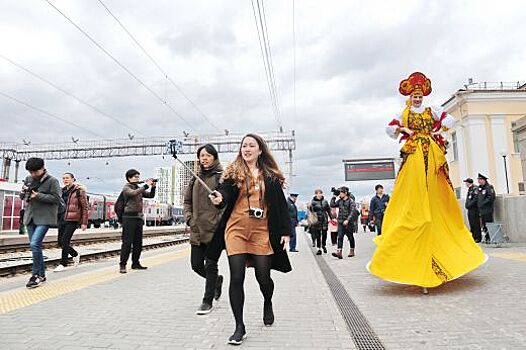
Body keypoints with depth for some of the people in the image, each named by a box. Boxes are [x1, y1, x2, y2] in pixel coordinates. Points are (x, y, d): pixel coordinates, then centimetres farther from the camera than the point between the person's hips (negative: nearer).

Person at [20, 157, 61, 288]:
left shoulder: (52, 181, -7)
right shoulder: (29, 179, 11)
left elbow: (56, 199, -12)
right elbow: (22, 197, 17)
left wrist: (38, 196, -19)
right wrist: (23, 192, -6)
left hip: (44, 218, -7)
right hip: (30, 217, 7)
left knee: (35, 244, -18)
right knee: (35, 246, 10)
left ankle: (36, 275, -6)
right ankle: (41, 274, 21)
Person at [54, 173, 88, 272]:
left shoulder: (79, 191, -7)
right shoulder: (63, 191, 12)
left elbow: (85, 207, -8)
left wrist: (84, 222, -11)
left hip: (72, 220, -7)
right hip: (62, 219, 7)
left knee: (64, 241, -9)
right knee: (60, 242, 8)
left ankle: (63, 264, 4)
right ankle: (75, 254, 31)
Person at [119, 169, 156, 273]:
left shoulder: (139, 188, 18)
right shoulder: (126, 188, -2)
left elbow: (151, 195, 16)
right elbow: (133, 193, -23)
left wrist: (153, 187, -2)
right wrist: (146, 185, -22)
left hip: (139, 217, 7)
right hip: (129, 217, -7)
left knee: (138, 242, 9)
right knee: (127, 242, -6)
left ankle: (135, 263, 18)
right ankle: (122, 265, 0)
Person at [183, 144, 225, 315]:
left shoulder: (222, 176, -4)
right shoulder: (196, 178, 13)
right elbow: (187, 201, 19)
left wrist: (220, 220, -15)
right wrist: (189, 218, 6)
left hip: (215, 229, -6)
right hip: (197, 230, 6)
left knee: (210, 266, 0)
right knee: (196, 265, 9)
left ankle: (208, 301, 15)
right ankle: (217, 279, 37)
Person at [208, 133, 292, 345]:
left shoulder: (271, 176, 8)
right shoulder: (233, 172, 6)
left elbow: (280, 204, 8)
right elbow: (225, 192, -10)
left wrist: (285, 231, 3)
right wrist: (219, 198, -34)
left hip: (261, 232, 1)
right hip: (236, 230, 0)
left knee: (263, 276, 5)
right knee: (237, 278, -2)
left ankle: (268, 303, 41)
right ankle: (239, 327, 13)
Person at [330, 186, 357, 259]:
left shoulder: (351, 201, -7)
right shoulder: (339, 201, 10)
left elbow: (352, 211, -14)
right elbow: (332, 205, 10)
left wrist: (347, 220, -24)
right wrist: (334, 196, 6)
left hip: (348, 222, -4)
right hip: (341, 222, 4)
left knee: (350, 237, 9)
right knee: (340, 237, -7)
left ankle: (352, 251, 24)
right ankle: (339, 252, -14)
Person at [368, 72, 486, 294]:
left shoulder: (432, 111, 20)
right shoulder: (403, 114, 15)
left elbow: (450, 120, 15)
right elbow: (390, 129, 9)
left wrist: (438, 131, 2)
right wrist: (404, 129, -6)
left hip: (433, 156, 3)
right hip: (414, 158, -2)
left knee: (436, 199, 2)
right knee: (413, 199, -11)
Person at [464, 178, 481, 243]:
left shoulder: (475, 188, -10)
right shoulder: (469, 189, 18)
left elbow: (476, 198, -19)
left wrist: (470, 204, -17)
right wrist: (467, 205, 11)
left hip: (474, 209, -10)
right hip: (470, 209, 10)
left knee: (476, 224, -7)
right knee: (472, 224, 12)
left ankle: (477, 238, -3)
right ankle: (473, 237, 19)